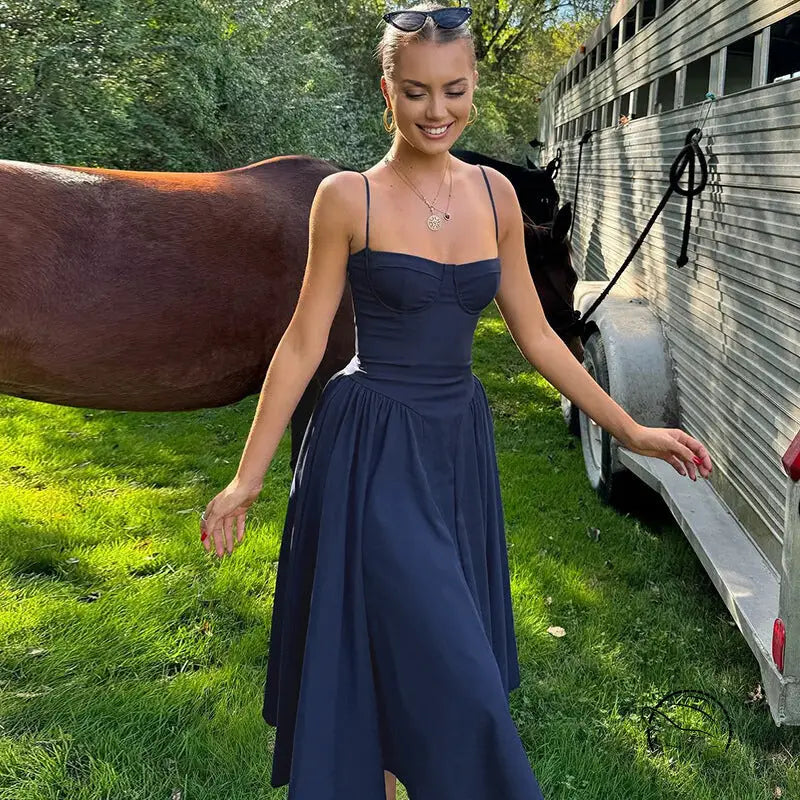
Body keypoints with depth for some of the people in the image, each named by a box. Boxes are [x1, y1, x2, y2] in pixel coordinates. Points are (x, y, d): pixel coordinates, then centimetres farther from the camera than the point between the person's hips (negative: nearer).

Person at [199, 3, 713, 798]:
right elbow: (304, 343, -6)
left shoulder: (495, 194, 4)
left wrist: (629, 430, 8)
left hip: (459, 446, 5)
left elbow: (534, 333, 9)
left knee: (453, 666, 15)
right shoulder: (347, 197, -9)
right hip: (371, 451, -5)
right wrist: (247, 478, -6)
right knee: (447, 675, -3)